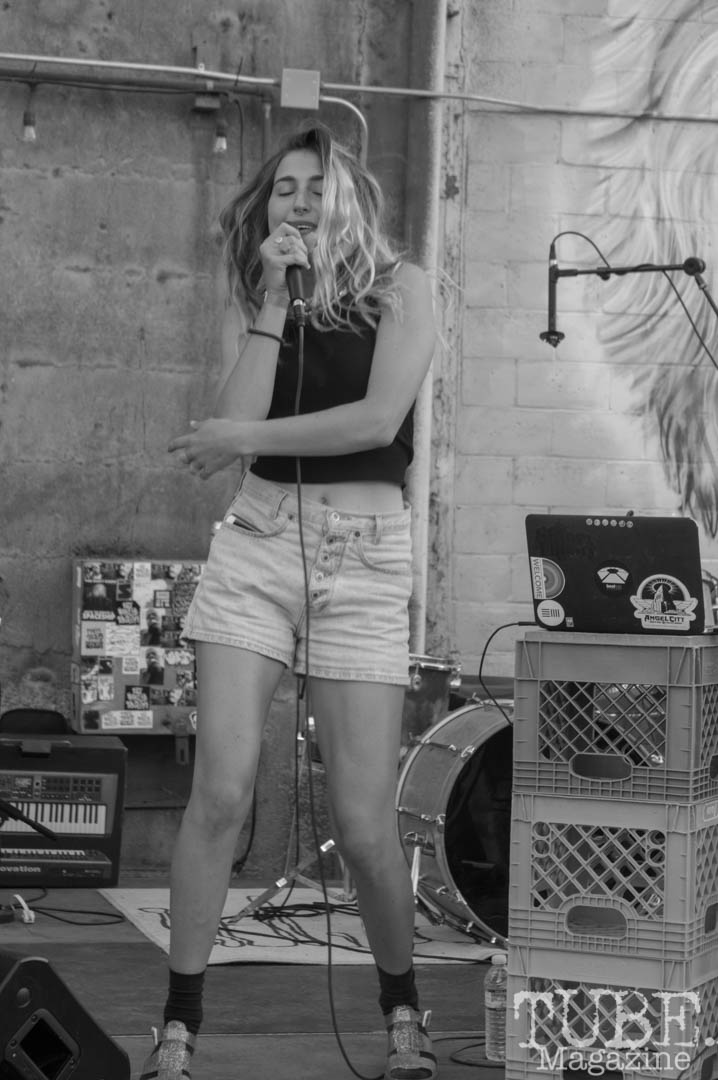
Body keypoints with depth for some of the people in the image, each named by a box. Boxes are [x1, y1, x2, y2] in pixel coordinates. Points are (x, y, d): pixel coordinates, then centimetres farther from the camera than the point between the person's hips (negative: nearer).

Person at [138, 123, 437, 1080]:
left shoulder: (400, 288, 3)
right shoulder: (252, 300, 12)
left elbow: (380, 418, -12)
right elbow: (238, 425, -5)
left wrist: (245, 440, -8)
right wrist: (276, 300, -6)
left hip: (365, 554, -2)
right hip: (256, 543, 2)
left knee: (363, 822, -4)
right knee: (221, 789, -9)